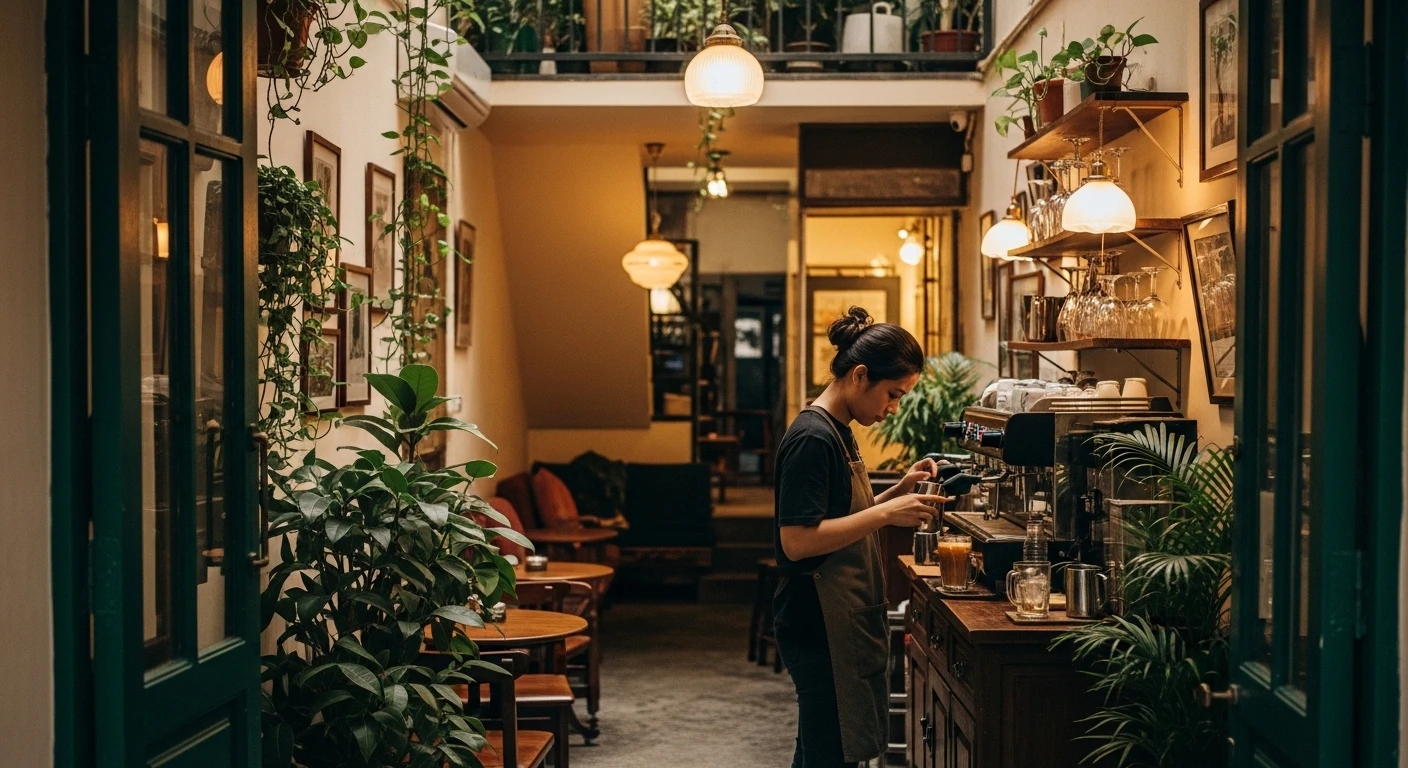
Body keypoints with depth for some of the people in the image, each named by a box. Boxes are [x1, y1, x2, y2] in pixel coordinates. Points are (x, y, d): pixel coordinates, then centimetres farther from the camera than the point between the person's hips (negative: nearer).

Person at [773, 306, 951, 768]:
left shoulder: (837, 433, 13)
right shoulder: (812, 439, -17)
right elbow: (797, 540, -24)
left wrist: (899, 491, 6)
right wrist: (887, 513, -24)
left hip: (842, 622, 10)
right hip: (820, 629, -10)